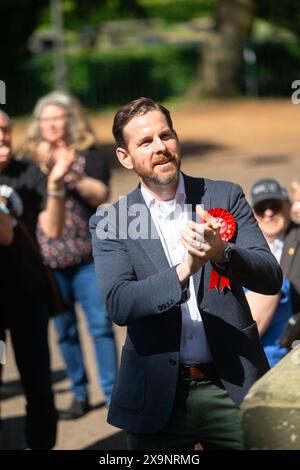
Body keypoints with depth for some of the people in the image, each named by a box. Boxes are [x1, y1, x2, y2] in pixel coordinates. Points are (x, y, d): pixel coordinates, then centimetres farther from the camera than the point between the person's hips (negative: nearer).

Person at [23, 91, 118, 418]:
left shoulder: (88, 153, 1)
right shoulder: (32, 158, 6)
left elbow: (100, 195, -10)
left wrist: (70, 172, -21)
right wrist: (45, 168, -19)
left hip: (87, 255, -2)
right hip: (48, 258, 2)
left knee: (100, 325, -3)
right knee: (65, 330, 8)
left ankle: (113, 392, 4)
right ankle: (79, 394, 18)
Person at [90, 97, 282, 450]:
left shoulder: (224, 196, 3)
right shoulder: (109, 222, 0)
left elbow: (271, 278, -5)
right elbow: (119, 305, -13)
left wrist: (221, 253, -25)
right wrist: (184, 271, -28)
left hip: (233, 386, 1)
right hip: (159, 396, 0)